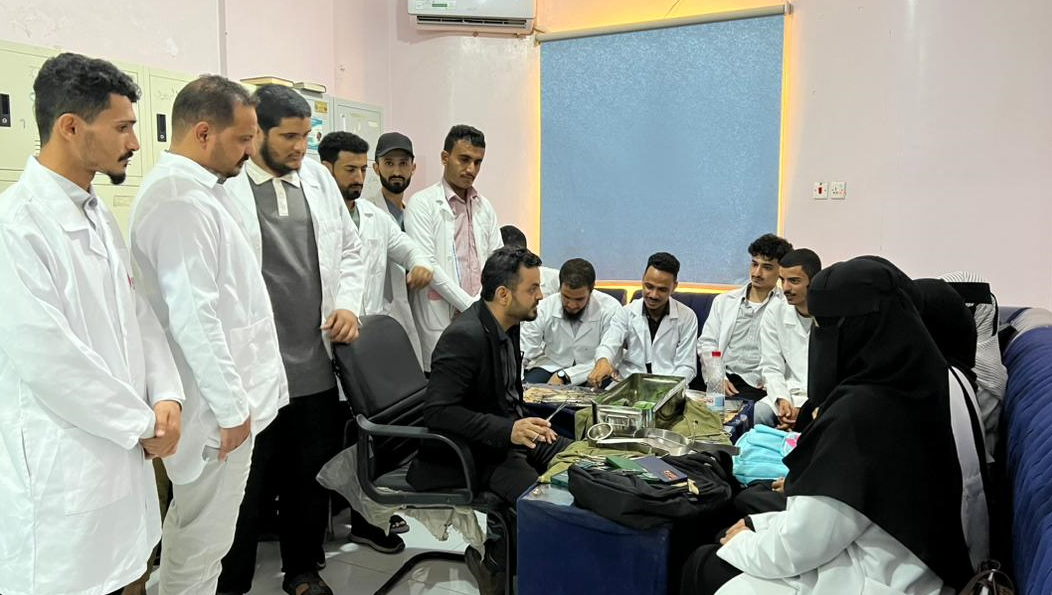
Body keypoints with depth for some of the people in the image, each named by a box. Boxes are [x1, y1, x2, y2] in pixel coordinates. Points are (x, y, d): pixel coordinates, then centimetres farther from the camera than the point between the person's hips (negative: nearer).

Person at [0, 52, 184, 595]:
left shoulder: (100, 215, 9)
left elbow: (138, 314, 11)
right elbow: (48, 357, -21)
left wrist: (165, 395, -4)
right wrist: (143, 423, -12)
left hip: (120, 451, 7)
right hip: (61, 469, -7)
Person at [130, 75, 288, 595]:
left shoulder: (193, 190, 11)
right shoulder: (180, 201, -20)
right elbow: (193, 316, -24)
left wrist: (243, 391, 21)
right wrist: (231, 405, -17)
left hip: (226, 391, 10)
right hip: (217, 401, -10)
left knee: (191, 528, 22)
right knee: (202, 539, 5)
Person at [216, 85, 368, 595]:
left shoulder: (319, 178, 11)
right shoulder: (221, 185, -7)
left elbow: (349, 249, 18)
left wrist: (348, 303, 4)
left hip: (317, 363, 5)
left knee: (311, 477, 17)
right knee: (246, 486, 9)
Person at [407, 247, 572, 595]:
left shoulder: (506, 324, 3)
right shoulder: (465, 336, -24)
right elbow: (437, 411, -27)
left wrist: (524, 424, -2)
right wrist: (508, 431, -32)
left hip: (510, 433, 9)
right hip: (472, 453, -9)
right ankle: (495, 563, 4)